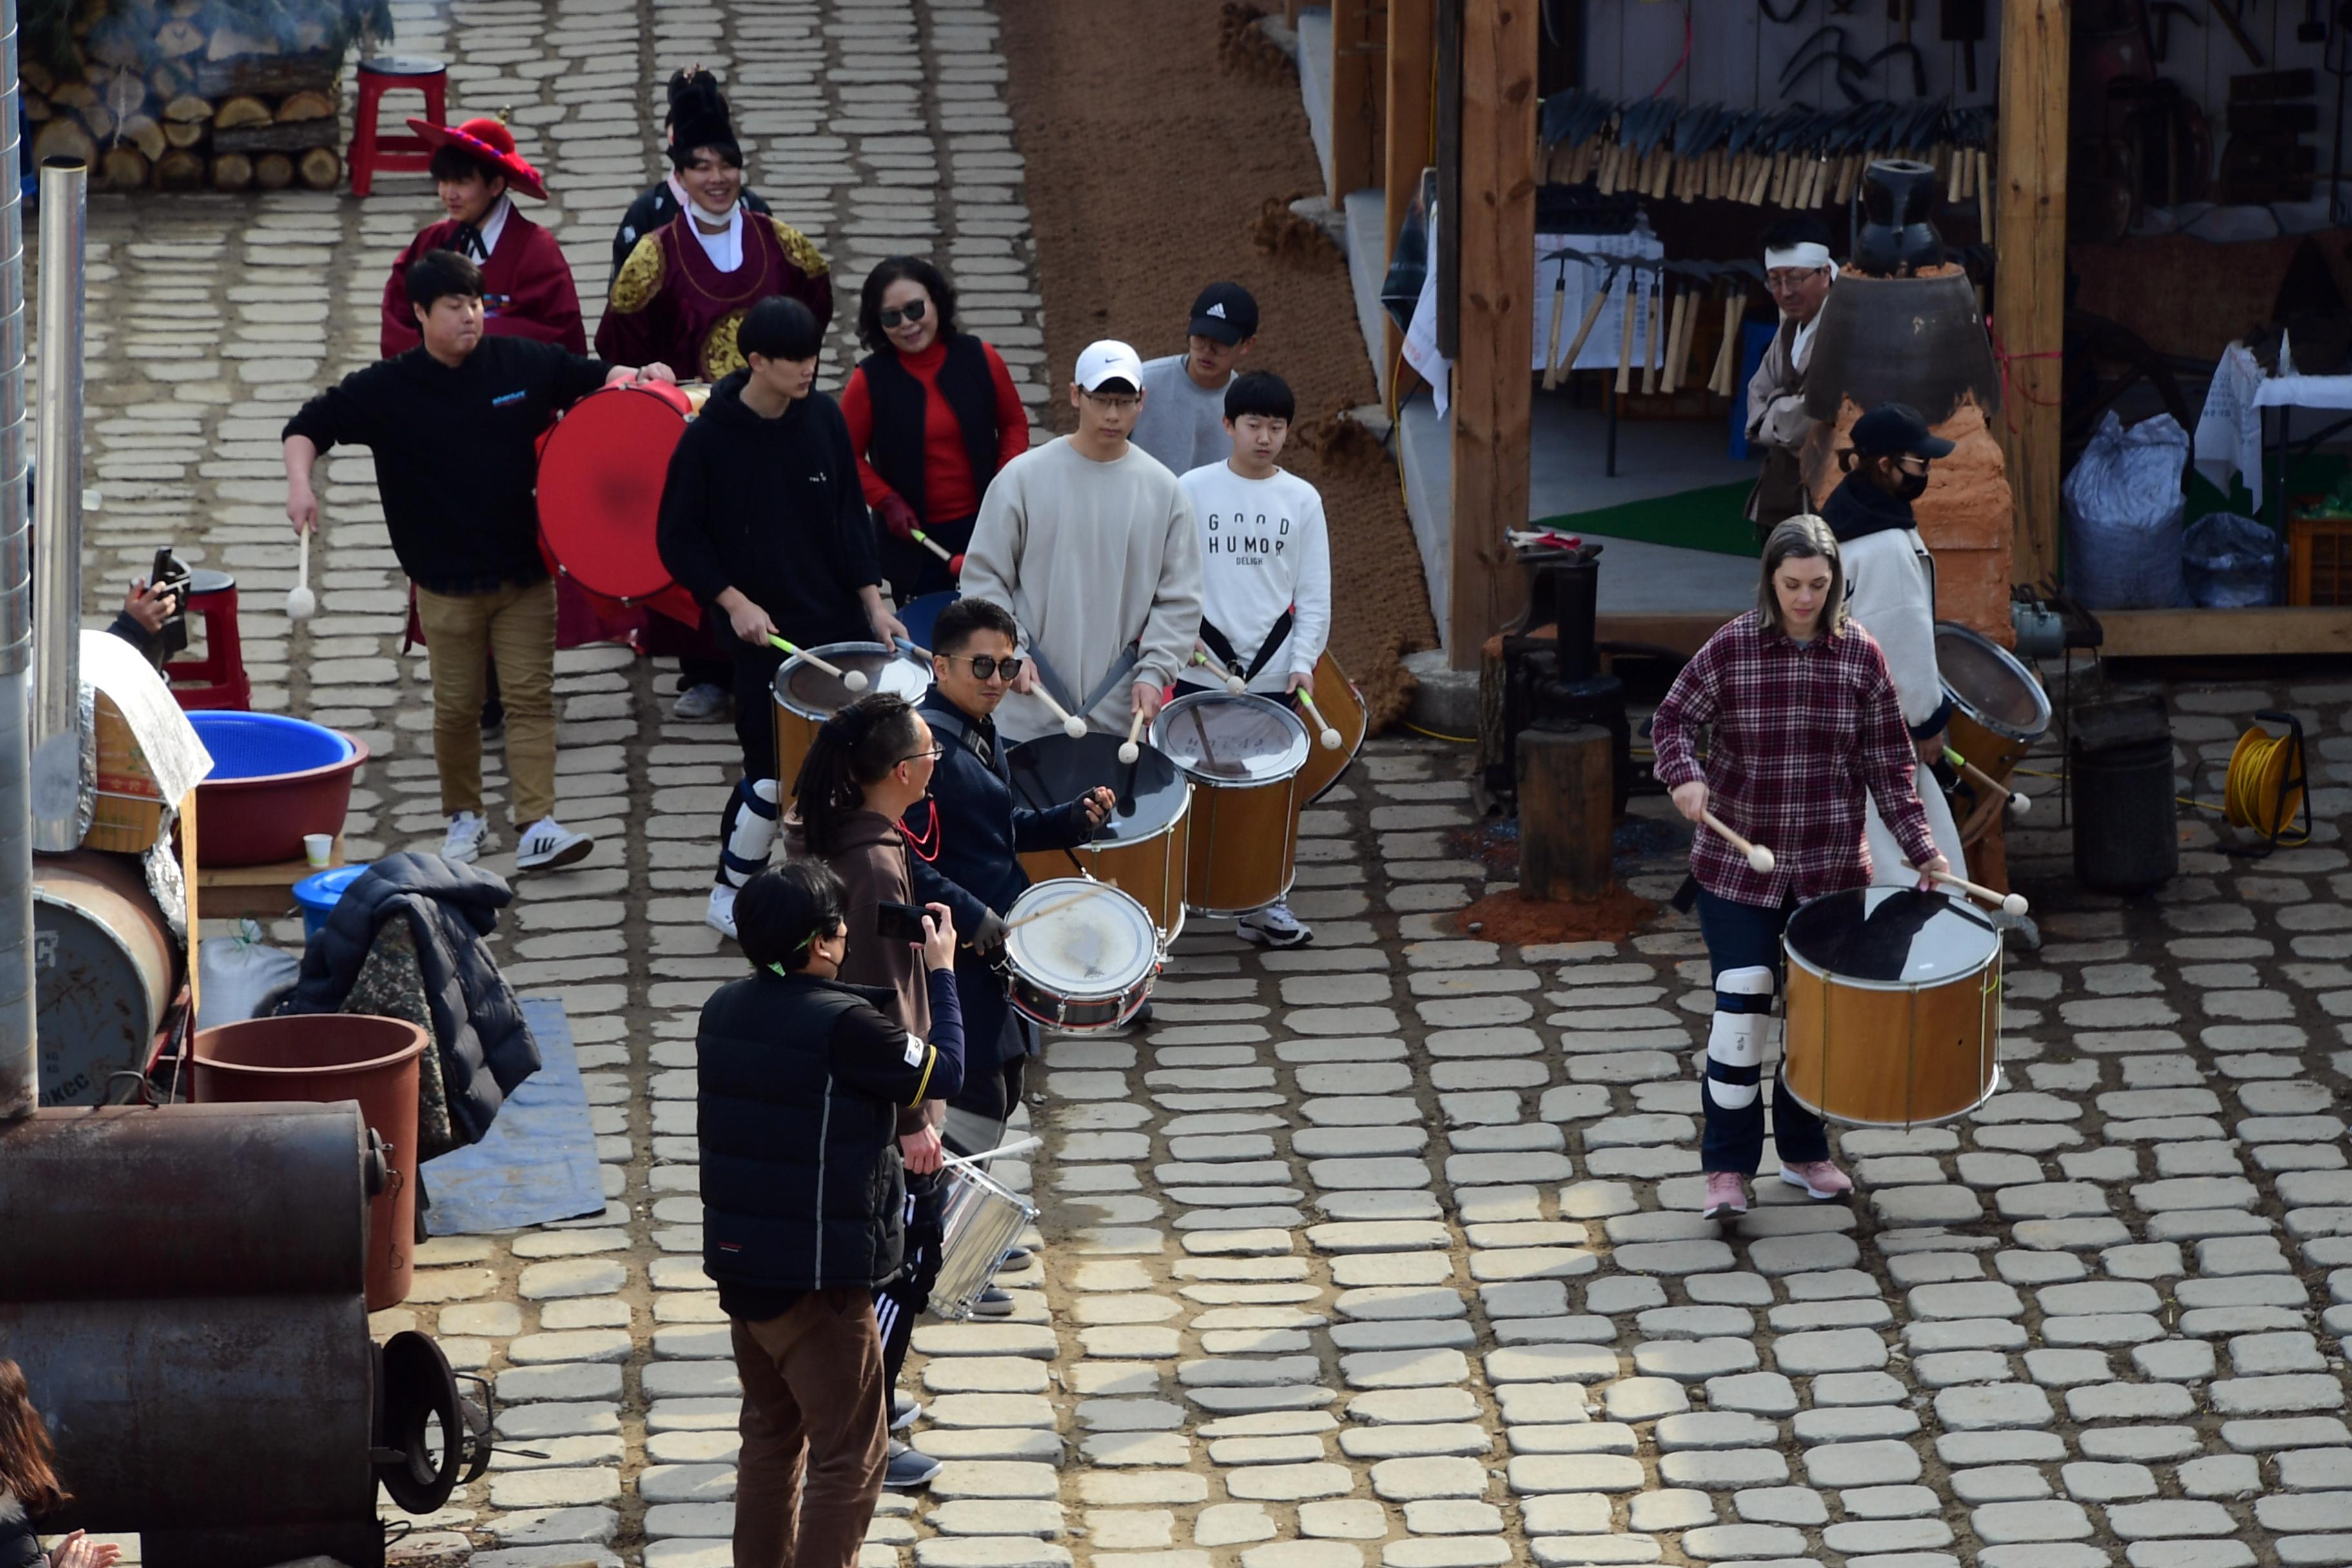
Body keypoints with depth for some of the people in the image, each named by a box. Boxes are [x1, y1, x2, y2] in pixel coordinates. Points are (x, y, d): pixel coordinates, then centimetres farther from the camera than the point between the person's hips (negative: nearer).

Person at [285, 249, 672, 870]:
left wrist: (633, 377, -9)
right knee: (457, 707, 7)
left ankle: (538, 825, -7)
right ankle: (464, 818, 25)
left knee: (531, 697, -4)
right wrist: (300, 483, -18)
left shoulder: (523, 364, -2)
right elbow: (308, 427, -1)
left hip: (525, 571, 1)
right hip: (446, 581, -1)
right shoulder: (386, 389, -7)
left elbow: (590, 376, 12)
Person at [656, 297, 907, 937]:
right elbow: (678, 540, -6)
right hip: (762, 630, -5)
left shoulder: (823, 417, -1)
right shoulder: (709, 437, -13)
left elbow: (850, 515, 6)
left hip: (838, 619, 5)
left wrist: (872, 600, -1)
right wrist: (734, 603, -15)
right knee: (775, 772, -3)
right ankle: (728, 896, 15)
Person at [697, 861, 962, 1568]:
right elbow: (944, 1072, -9)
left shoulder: (724, 1009, 1)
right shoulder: (842, 1024, -22)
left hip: (739, 1264, 8)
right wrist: (941, 973, 3)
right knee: (849, 1457, 1)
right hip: (818, 1280, -8)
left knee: (770, 1431, 21)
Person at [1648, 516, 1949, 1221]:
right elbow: (1673, 718, 1)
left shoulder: (1860, 655, -2)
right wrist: (1685, 774, -19)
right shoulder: (1731, 648, -7)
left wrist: (1921, 847, -2)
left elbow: (1888, 762, 2)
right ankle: (1727, 1167, 1)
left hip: (1829, 868, 2)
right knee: (1742, 1005, -8)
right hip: (1738, 864, -2)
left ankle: (1805, 1151, 28)